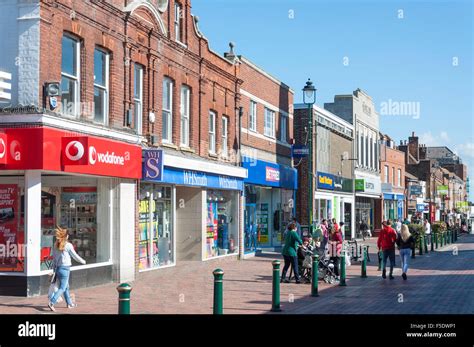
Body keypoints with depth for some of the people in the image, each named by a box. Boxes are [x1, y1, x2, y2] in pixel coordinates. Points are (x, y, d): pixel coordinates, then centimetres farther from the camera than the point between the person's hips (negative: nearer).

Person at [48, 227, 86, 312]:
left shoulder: (56, 245, 6)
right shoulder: (68, 245, -11)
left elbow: (54, 258, 9)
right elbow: (75, 256, -3)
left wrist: (55, 269, 16)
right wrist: (83, 261, 14)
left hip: (58, 268, 7)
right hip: (65, 268, -7)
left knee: (66, 287, 21)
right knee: (62, 288, -5)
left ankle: (69, 303, 31)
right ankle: (52, 303, -18)